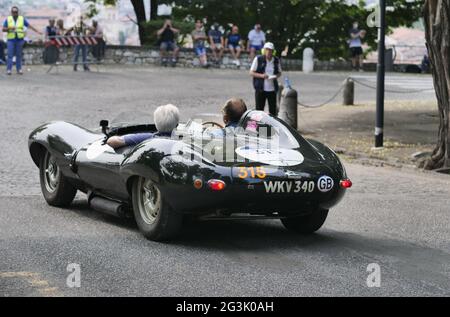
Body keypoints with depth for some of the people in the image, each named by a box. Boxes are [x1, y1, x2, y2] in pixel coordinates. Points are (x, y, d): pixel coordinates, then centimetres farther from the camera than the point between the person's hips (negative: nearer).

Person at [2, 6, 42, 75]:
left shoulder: (22, 19, 7)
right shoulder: (7, 19, 6)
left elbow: (29, 25, 2)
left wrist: (36, 31, -6)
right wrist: (9, 28, -15)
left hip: (20, 40, 1)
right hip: (11, 40, -1)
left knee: (19, 55, 3)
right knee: (10, 55, -5)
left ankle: (19, 69, 8)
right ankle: (9, 69, -3)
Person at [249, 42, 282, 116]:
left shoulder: (276, 60, 6)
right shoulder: (258, 59, -3)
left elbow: (279, 72, 17)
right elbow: (251, 72, -2)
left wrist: (276, 76, -7)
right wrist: (261, 75, -18)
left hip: (272, 89, 3)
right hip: (260, 89, -3)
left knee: (273, 109, 4)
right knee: (259, 109, 1)